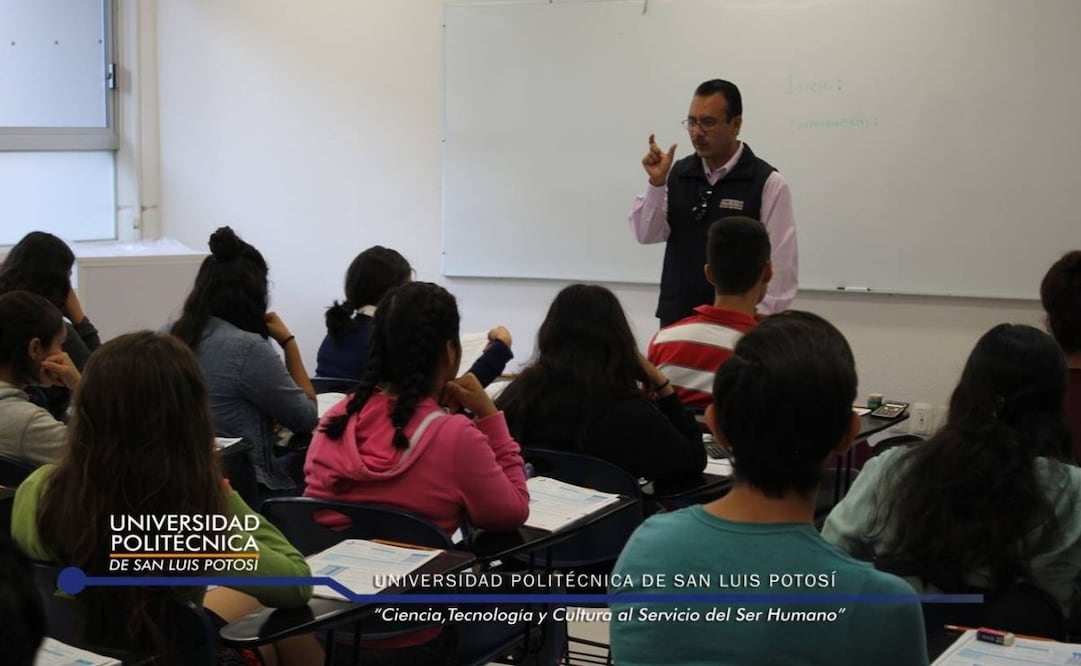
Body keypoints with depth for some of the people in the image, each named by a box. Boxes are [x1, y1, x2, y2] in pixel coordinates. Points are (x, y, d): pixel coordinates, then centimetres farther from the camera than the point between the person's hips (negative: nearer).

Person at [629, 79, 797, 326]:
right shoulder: (676, 173, 6)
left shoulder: (767, 183, -7)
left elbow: (780, 264, -8)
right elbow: (647, 234, 1)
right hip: (675, 319, 4)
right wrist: (656, 183, -12)